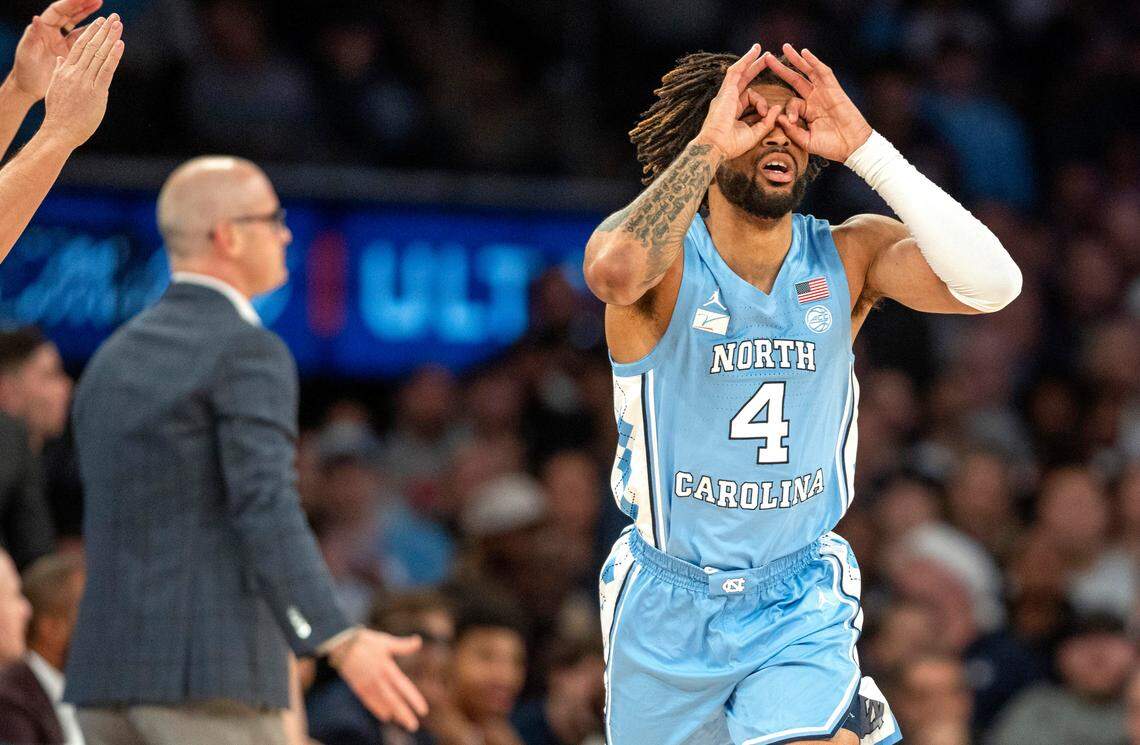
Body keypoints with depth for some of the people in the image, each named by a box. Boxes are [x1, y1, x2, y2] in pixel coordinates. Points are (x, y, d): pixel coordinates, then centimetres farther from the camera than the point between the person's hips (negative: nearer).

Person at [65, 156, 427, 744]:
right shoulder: (248, 353, -9)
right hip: (209, 669, -8)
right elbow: (266, 512, -22)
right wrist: (340, 643, -31)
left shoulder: (112, 359, 17)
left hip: (107, 671, 8)